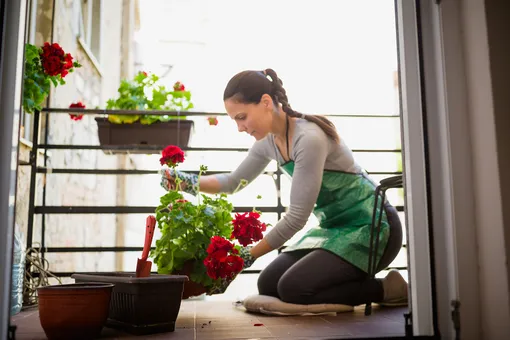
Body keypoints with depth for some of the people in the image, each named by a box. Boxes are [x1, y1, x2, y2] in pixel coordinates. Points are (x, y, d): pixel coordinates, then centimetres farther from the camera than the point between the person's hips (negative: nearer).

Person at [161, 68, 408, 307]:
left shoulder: (309, 138, -27)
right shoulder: (268, 140, -2)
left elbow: (297, 216, -25)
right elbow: (235, 181, 13)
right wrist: (188, 182, -3)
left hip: (370, 226, -8)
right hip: (334, 226, 8)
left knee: (293, 288, -19)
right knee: (268, 284, 1)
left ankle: (387, 289, -2)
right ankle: (355, 280, 16)